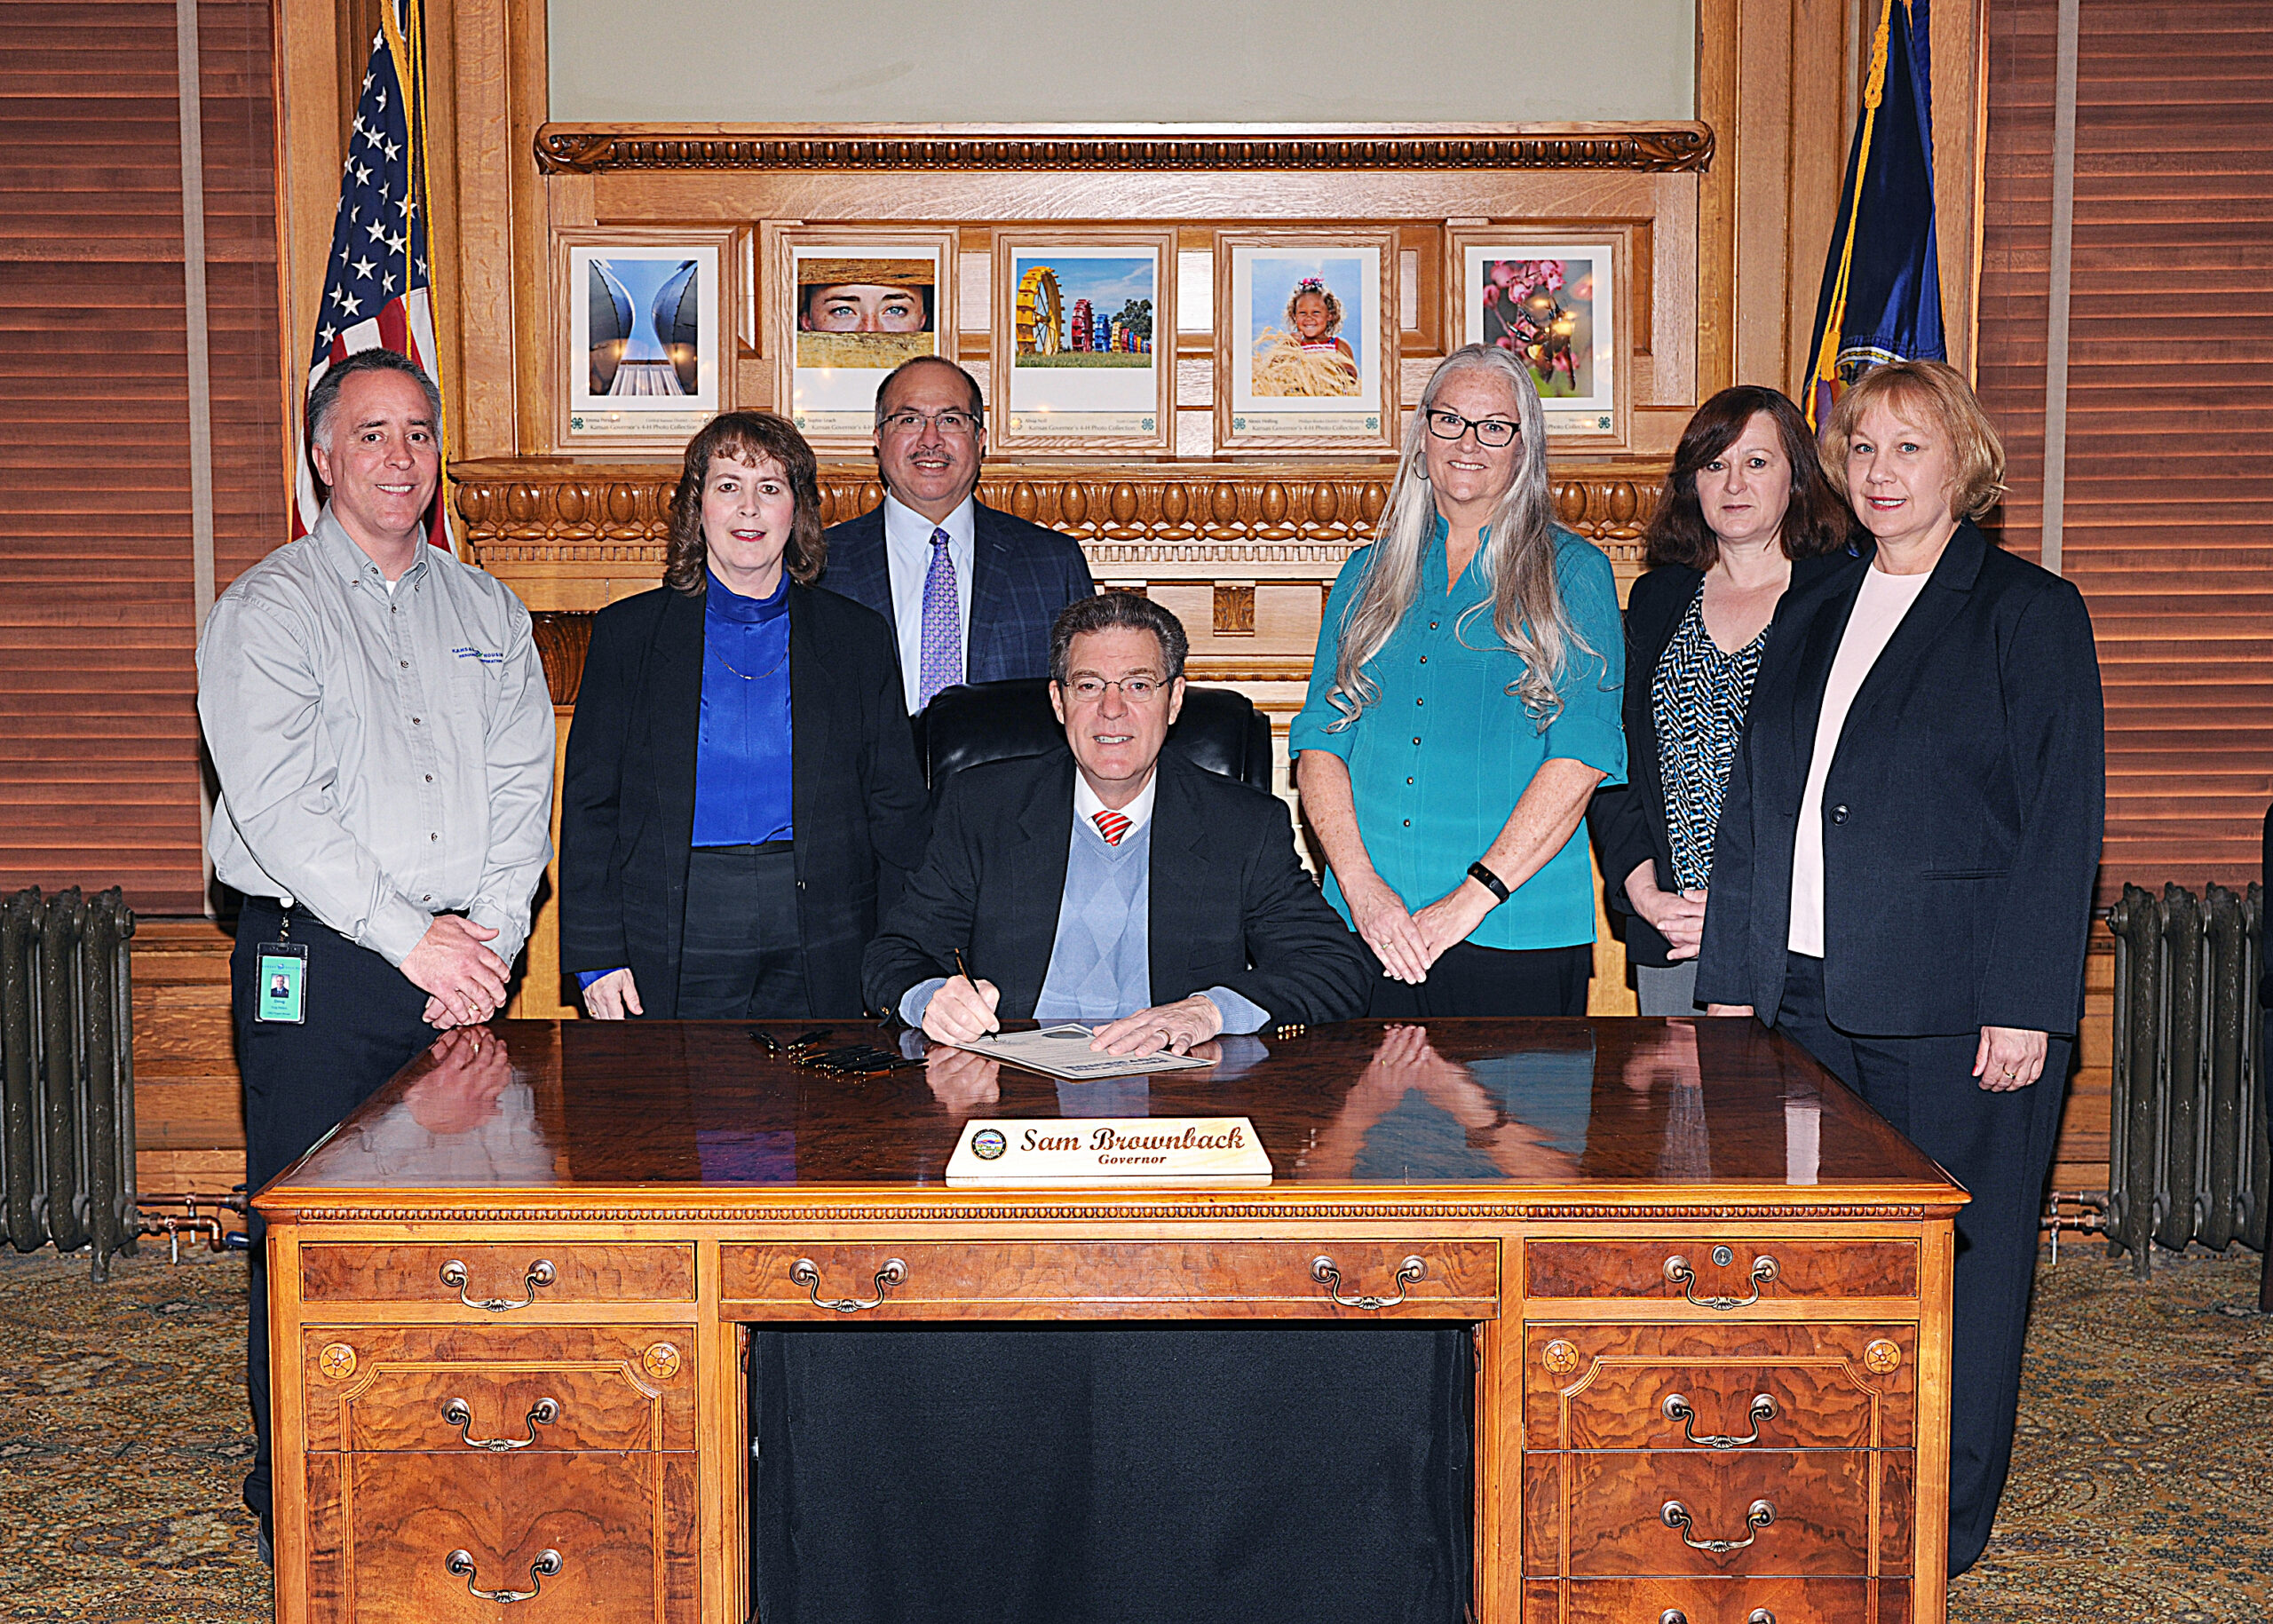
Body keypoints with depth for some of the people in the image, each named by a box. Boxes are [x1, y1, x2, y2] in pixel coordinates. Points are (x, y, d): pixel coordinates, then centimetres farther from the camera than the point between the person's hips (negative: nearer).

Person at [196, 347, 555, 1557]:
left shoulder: (488, 613, 15)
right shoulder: (266, 610, 0)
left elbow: (523, 784, 8)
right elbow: (277, 803, -10)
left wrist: (491, 938, -6)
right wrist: (412, 937, -15)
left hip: (466, 968, 4)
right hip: (316, 967, -4)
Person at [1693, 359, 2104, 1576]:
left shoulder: (2029, 611, -2)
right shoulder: (1811, 617, 15)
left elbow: (2060, 823, -7)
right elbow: (1751, 809, 17)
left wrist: (2025, 1006, -14)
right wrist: (1731, 980, 11)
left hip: (1955, 1013, -5)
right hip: (1809, 1001, 5)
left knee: (1953, 1268, 4)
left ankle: (1939, 1532, 18)